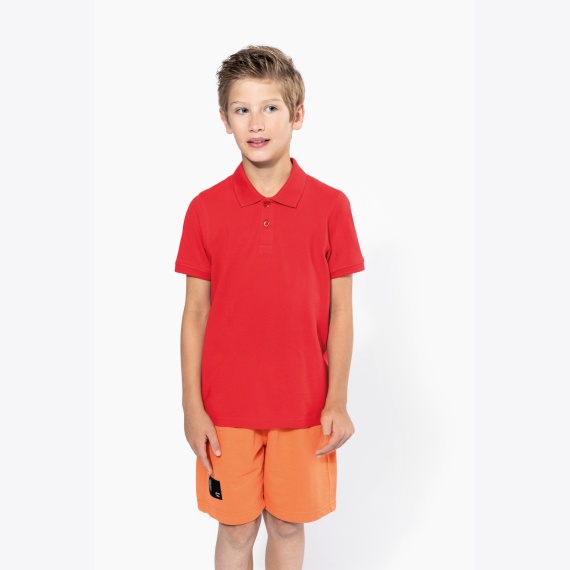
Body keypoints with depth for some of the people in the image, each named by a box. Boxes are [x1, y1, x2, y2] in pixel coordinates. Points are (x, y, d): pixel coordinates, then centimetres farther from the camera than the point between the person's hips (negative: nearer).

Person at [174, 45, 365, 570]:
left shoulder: (330, 205, -5)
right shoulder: (205, 208, -3)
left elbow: (340, 311, -1)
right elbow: (195, 313, 0)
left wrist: (337, 402, -4)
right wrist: (192, 406, -2)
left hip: (303, 405, 0)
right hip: (227, 407, 1)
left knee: (288, 525, 16)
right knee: (236, 528, 14)